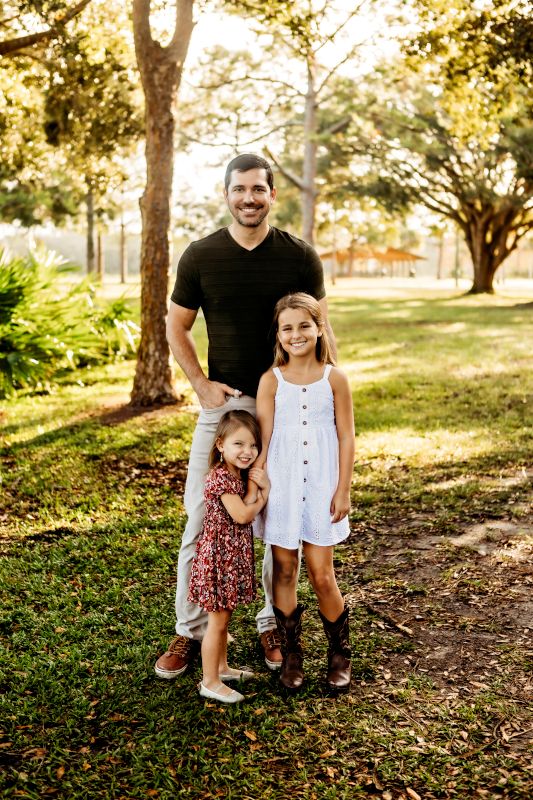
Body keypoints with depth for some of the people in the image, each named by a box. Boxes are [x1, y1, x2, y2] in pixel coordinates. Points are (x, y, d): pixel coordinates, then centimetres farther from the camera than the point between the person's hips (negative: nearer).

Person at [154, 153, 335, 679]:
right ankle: (190, 631, 17)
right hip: (223, 402, 0)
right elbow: (176, 327, 9)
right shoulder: (200, 257, 0)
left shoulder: (300, 257, -1)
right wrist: (201, 384, -2)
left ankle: (273, 625, 27)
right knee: (202, 522, 1)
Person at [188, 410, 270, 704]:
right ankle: (210, 682, 12)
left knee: (223, 616, 21)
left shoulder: (241, 474, 8)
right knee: (217, 621, 1)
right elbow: (243, 516, -24)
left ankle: (221, 667, 36)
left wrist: (261, 486, -15)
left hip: (234, 554, 9)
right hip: (219, 554, -9)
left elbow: (251, 505, 3)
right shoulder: (221, 477, -21)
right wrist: (261, 491, -10)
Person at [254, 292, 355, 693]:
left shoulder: (334, 379, -2)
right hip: (281, 485, 1)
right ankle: (291, 654, 26)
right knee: (284, 569, 9)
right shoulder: (271, 381, -2)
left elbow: (346, 437, 0)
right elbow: (262, 440, -1)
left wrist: (343, 491, -2)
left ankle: (340, 654, 25)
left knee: (322, 576, 3)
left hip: (321, 487, -1)